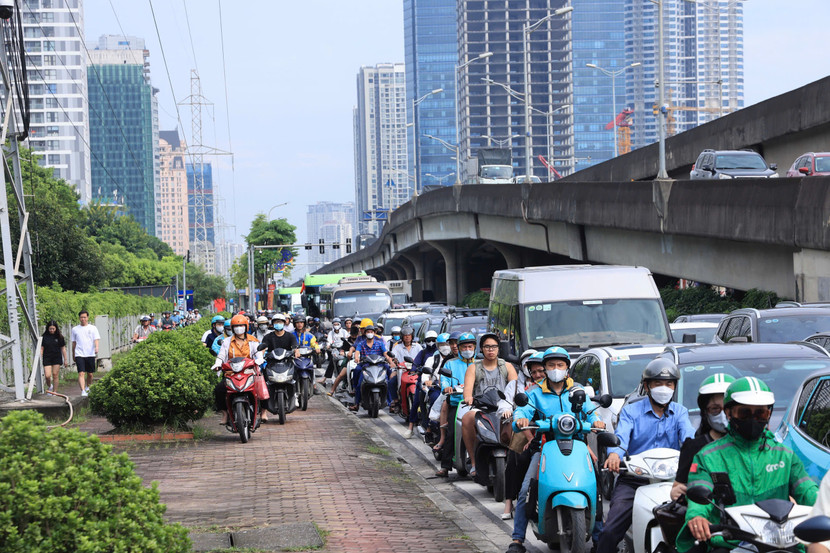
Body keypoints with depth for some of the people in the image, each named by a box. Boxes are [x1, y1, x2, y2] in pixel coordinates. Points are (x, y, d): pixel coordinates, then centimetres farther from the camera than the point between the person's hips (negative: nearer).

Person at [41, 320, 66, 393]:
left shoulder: (59, 337, 2)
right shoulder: (44, 337, 0)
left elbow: (63, 348, 8)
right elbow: (41, 349, 2)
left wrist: (65, 359, 8)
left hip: (57, 358, 0)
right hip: (47, 358, 0)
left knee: (55, 375, -1)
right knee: (47, 375, -9)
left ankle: (55, 391, 8)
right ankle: (49, 386, 21)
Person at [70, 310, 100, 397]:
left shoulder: (92, 328, 6)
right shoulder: (75, 329, 10)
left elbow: (96, 339, -3)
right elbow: (73, 343, 18)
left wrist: (96, 347, -23)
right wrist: (73, 354, 20)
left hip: (90, 354, 0)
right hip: (79, 355, 0)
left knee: (90, 374, 10)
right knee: (81, 373, -14)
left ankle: (87, 387, 34)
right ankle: (83, 391, -23)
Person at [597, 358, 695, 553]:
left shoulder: (680, 412, 12)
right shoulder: (631, 411, 7)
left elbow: (688, 435, -7)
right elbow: (621, 436, -12)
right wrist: (614, 453, -36)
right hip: (633, 480, -1)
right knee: (610, 532, -13)